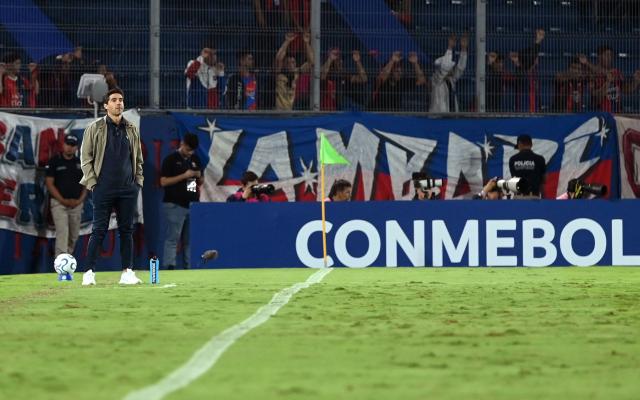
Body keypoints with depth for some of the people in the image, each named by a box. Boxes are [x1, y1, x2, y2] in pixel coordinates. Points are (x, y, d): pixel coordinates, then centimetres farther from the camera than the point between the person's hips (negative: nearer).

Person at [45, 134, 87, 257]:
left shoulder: (80, 163, 10)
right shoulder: (54, 161, -2)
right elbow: (49, 183, -5)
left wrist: (80, 200, -4)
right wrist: (63, 200, -13)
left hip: (76, 204, 5)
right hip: (59, 203, -5)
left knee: (74, 236, 9)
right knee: (62, 233, -16)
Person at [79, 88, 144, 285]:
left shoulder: (132, 130, 12)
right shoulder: (95, 128, 1)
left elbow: (138, 158, 19)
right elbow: (85, 157, 1)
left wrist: (138, 181, 9)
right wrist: (92, 182, -6)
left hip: (128, 188, 4)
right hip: (103, 188, -4)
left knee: (127, 230, 4)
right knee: (99, 230, -5)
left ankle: (127, 272, 8)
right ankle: (89, 272, -2)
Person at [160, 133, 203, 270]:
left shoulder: (195, 160, 15)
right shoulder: (171, 159, -3)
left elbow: (201, 182, 23)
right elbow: (163, 181, -10)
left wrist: (199, 177, -1)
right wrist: (184, 176, -16)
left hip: (192, 204, 6)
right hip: (175, 205, -6)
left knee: (190, 239, 6)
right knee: (172, 238, -8)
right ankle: (169, 267, -11)